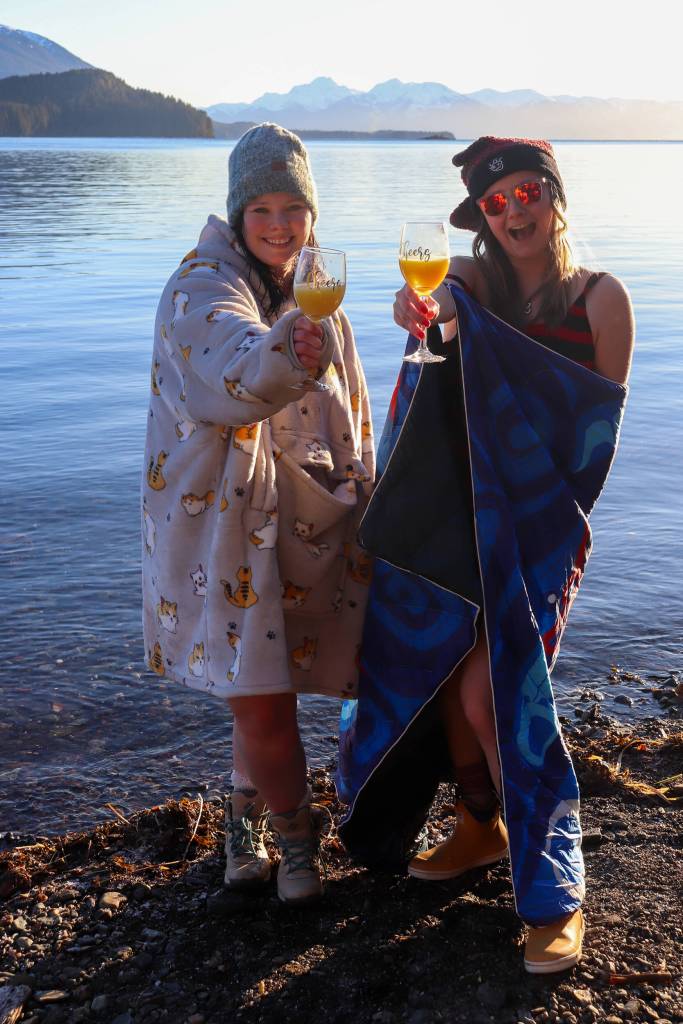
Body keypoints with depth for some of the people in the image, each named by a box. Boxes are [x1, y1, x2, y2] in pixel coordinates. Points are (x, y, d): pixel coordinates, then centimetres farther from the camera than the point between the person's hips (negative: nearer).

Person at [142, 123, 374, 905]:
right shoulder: (201, 288, -13)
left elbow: (349, 413, 19)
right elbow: (234, 381, -36)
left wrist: (359, 503, 18)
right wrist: (286, 352, -56)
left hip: (305, 517, 6)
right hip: (224, 514, -6)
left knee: (264, 682, 12)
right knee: (259, 691, -6)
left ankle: (246, 813, 35)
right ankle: (293, 835, 18)